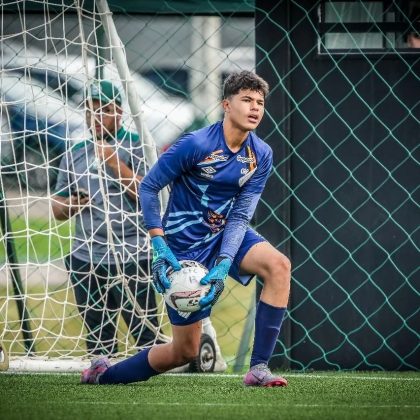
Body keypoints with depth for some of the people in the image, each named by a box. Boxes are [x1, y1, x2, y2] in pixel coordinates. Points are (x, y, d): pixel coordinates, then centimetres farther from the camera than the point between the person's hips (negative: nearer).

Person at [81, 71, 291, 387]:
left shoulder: (261, 155, -6)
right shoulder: (196, 144, -21)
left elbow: (241, 215, -9)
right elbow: (148, 187, -14)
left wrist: (223, 265, -23)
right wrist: (160, 247, -22)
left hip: (227, 235, 5)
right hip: (185, 245, -5)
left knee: (278, 265, -27)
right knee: (186, 350, -1)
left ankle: (259, 368, -23)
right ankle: (104, 374, 25)